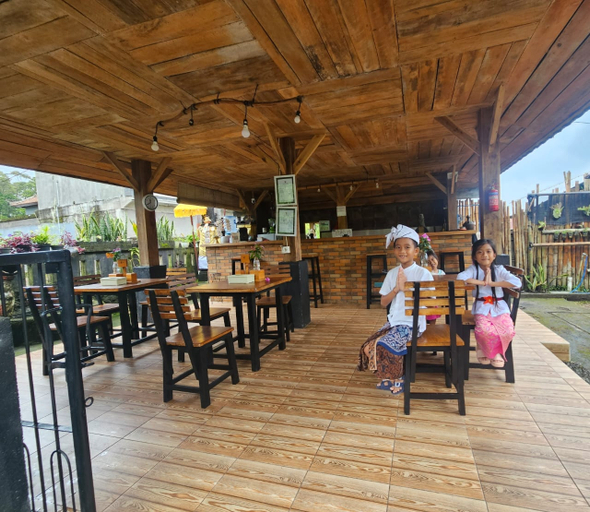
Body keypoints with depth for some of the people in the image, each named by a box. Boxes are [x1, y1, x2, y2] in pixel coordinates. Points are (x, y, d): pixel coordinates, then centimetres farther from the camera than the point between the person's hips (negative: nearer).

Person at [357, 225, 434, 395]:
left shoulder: (423, 273, -8)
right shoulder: (392, 273, 7)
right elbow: (383, 303, 6)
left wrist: (406, 287, -17)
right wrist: (396, 289, -10)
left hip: (412, 323, -6)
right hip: (393, 321, 6)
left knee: (385, 346, -23)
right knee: (368, 347, -8)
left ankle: (397, 379, 6)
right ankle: (389, 377, 16)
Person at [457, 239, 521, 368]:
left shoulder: (499, 269, 1)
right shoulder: (473, 269, -2)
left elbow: (517, 282, -14)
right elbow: (460, 278, -24)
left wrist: (492, 283, -18)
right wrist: (483, 282, -18)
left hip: (499, 307, 2)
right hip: (481, 307, -2)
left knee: (507, 329, -23)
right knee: (483, 329, -29)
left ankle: (496, 351, 12)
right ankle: (484, 350, 9)